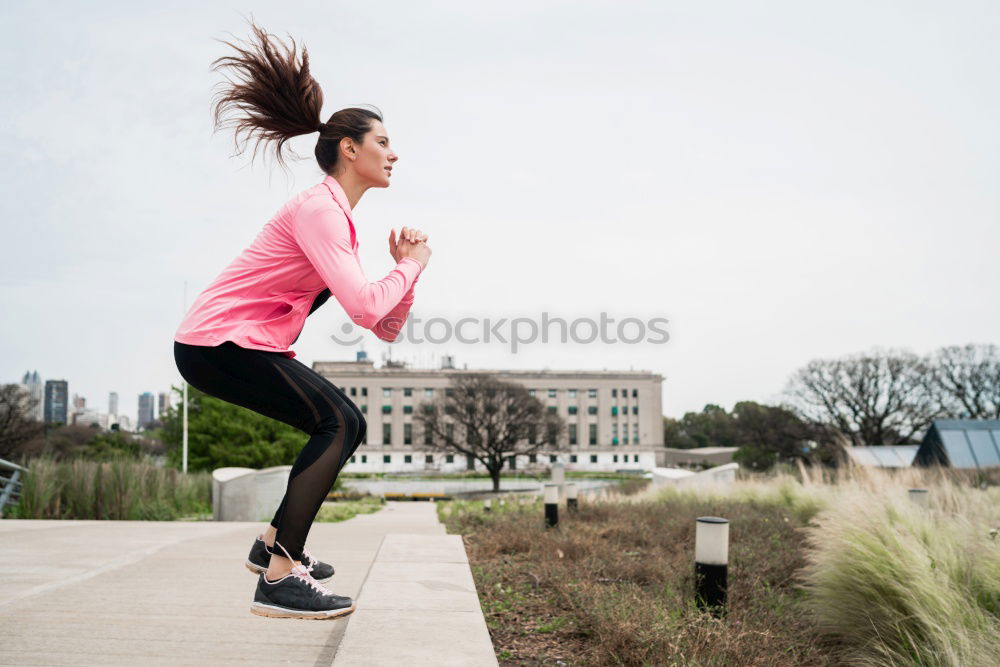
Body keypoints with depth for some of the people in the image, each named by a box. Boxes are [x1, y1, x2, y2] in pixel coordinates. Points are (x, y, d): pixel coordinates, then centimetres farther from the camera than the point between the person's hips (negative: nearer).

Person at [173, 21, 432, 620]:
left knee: (343, 425, 12)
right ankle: (280, 578, -16)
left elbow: (387, 329, 14)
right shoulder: (319, 208, -15)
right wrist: (412, 266, -10)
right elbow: (366, 309, -28)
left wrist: (406, 267, -1)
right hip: (216, 342, -10)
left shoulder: (340, 218, 15)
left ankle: (275, 542, 21)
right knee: (341, 423, -17)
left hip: (244, 342, 10)